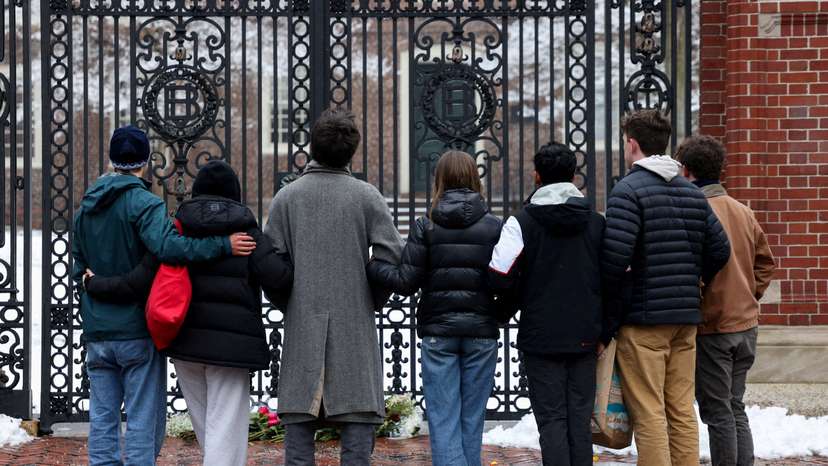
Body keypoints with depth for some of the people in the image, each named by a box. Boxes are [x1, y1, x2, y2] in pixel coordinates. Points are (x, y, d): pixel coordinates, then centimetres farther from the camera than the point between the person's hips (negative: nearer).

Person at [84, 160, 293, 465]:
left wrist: (95, 285, 12)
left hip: (185, 340, 3)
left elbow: (140, 282, -3)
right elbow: (278, 279, -14)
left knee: (205, 425, 17)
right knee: (225, 431, -3)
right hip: (231, 343, -3)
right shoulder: (246, 231, -2)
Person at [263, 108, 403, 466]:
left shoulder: (286, 198, 1)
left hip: (302, 329, 2)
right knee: (358, 421, 1)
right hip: (355, 329, -1)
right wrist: (372, 300, 8)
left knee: (299, 425, 5)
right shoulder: (366, 196, -3)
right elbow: (392, 257, -8)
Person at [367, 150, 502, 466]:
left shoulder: (426, 226, -3)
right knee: (472, 418, 11)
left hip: (437, 332, -1)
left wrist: (369, 266, 1)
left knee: (443, 420, 0)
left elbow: (407, 282, -9)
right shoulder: (494, 226, -1)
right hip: (481, 332, 1)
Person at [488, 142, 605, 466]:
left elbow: (500, 278, -14)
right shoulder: (597, 223, 5)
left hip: (540, 337, -3)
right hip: (585, 338, 3)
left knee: (552, 420, 0)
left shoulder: (521, 223, -6)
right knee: (580, 420, 9)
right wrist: (605, 331, 12)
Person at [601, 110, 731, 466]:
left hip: (642, 320, -7)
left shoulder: (628, 190, -10)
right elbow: (719, 250, 11)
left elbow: (614, 260, -18)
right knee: (682, 412, 11)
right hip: (686, 320, 7)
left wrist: (608, 321, -8)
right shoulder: (692, 192, 13)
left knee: (648, 415, -4)